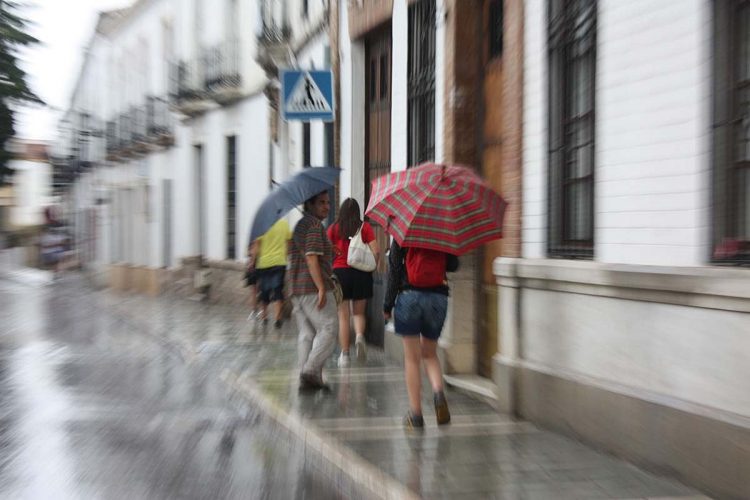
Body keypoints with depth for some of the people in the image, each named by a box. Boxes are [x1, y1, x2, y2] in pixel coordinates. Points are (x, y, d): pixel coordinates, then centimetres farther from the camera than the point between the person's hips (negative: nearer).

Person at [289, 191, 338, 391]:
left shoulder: (299, 225, 21)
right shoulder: (314, 225, -10)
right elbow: (311, 258, -19)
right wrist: (322, 288, -20)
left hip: (297, 289, 10)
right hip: (313, 288, -10)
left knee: (306, 333, 11)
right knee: (328, 328, -2)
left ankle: (306, 377, 14)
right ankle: (311, 371, -5)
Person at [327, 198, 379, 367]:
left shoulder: (333, 228, 2)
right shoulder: (365, 227, 2)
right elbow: (375, 251, -6)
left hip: (340, 272, 0)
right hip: (361, 274, 1)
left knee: (343, 316, 7)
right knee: (359, 312, 16)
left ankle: (344, 355, 9)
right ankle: (360, 336, -12)